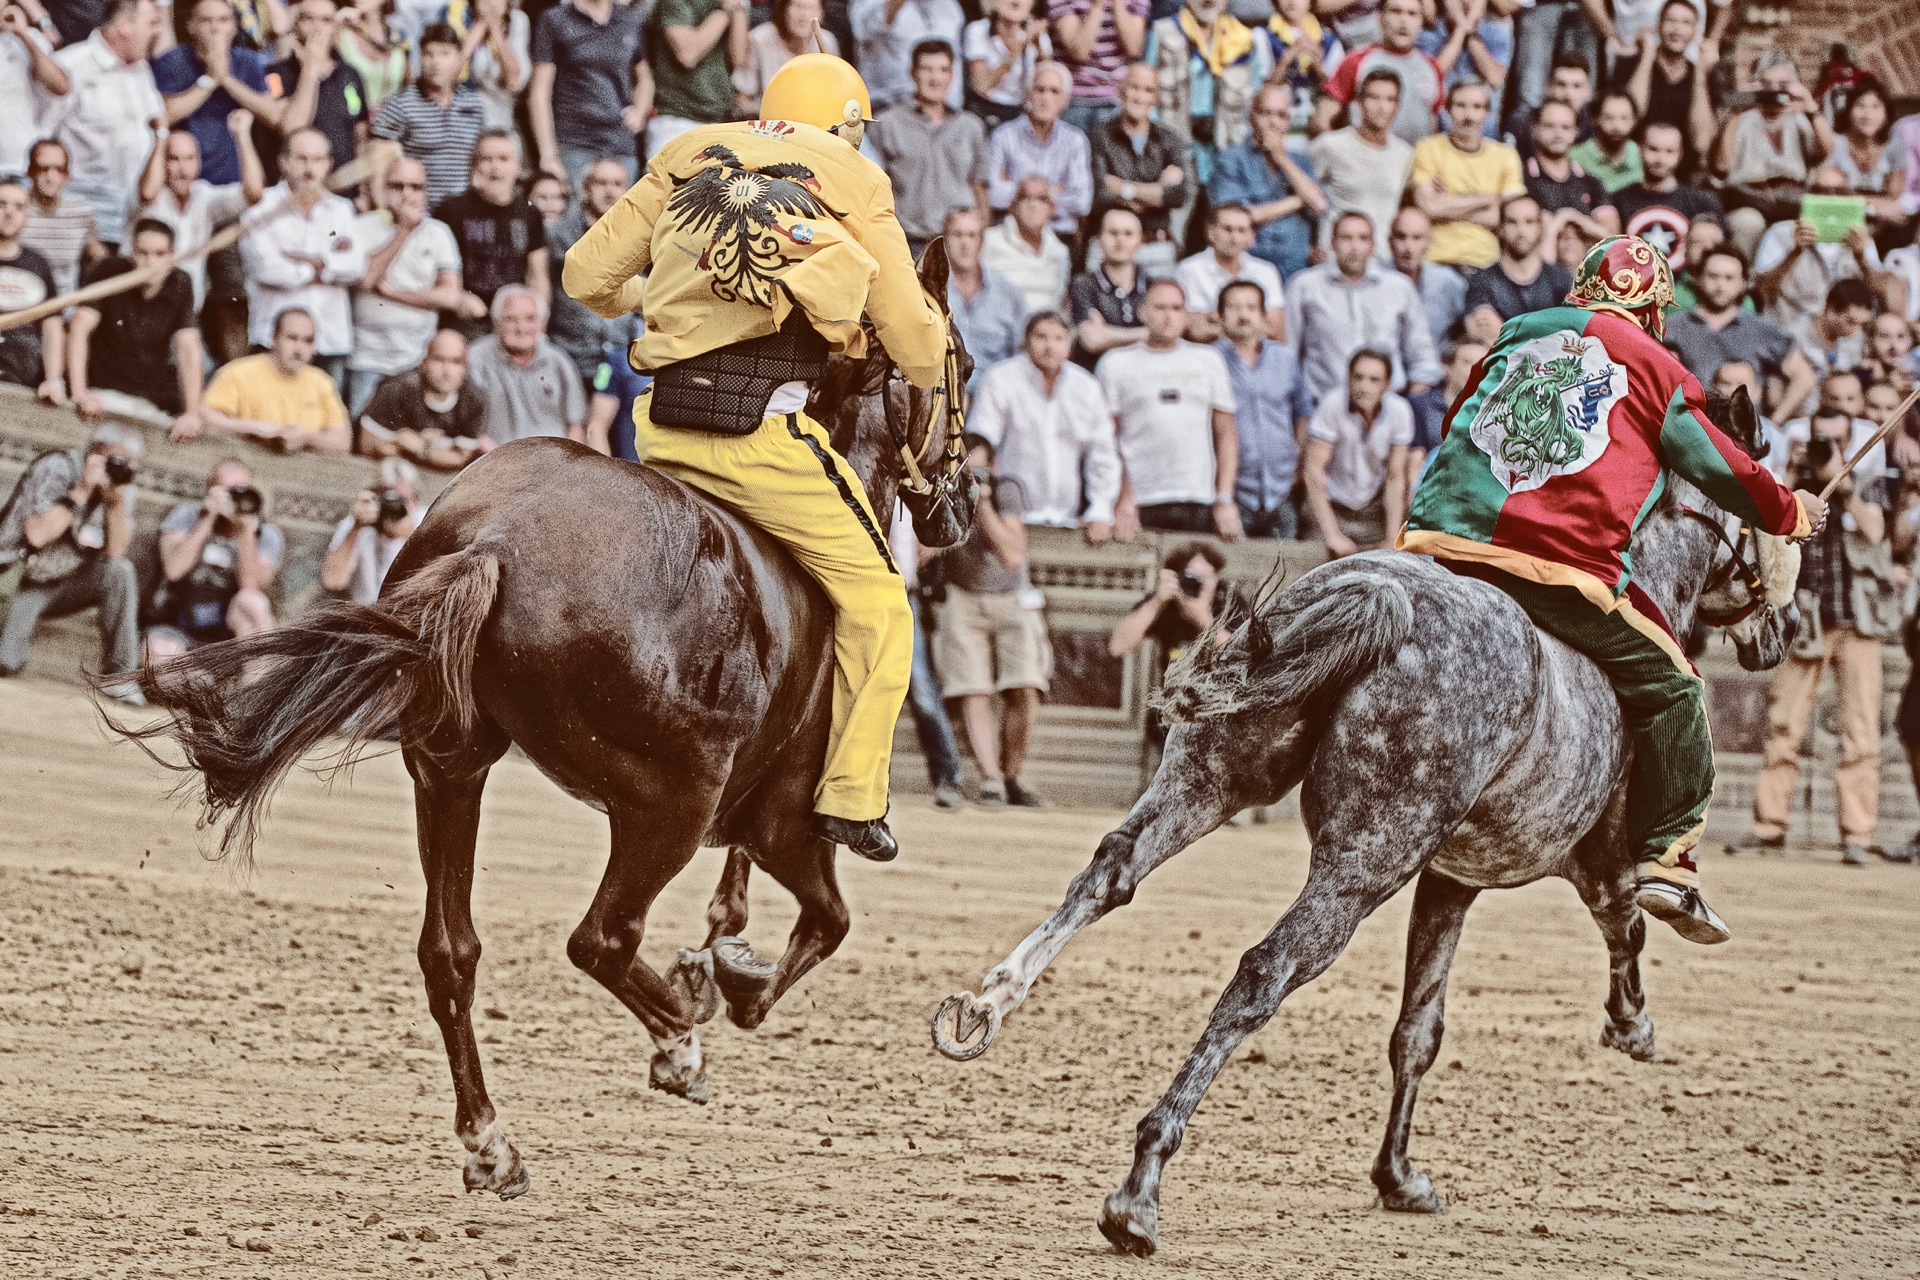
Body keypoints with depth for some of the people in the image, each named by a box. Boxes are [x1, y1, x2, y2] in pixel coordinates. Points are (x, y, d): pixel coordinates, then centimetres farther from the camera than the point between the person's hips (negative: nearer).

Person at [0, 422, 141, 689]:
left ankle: (119, 675, -19)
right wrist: (81, 492, -30)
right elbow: (37, 535, -30)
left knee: (120, 572, -24)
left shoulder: (120, 482, -4)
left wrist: (117, 502, -24)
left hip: (63, 584, 5)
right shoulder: (56, 468, -19)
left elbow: (115, 554, -11)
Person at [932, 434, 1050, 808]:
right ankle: (990, 781, -22)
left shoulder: (1005, 490, -14)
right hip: (962, 600, 0)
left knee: (1024, 692, -15)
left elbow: (1012, 556, -23)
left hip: (1010, 599, 0)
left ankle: (1010, 780, 0)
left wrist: (982, 504, -30)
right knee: (973, 693, -16)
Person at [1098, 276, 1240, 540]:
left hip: (1199, 507, 2)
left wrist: (1225, 499, 3)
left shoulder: (1208, 360, 16)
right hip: (1140, 506, -2)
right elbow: (1106, 441, 5)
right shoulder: (1116, 364, 10)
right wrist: (1121, 502, -5)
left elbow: (1226, 435, 14)